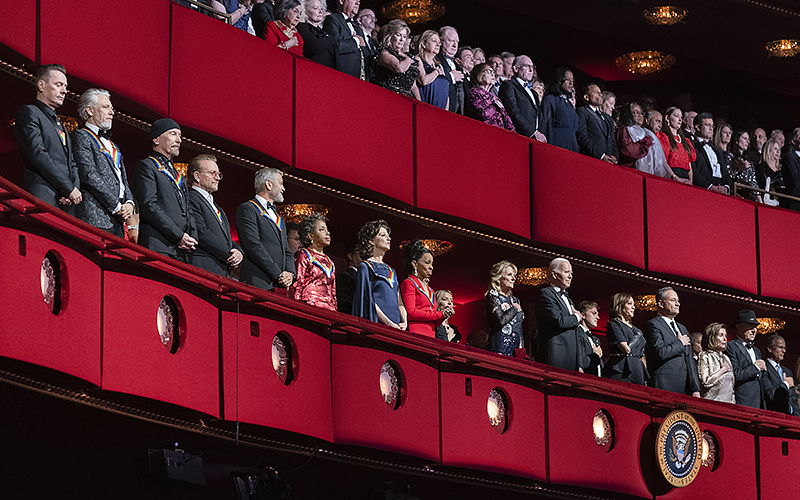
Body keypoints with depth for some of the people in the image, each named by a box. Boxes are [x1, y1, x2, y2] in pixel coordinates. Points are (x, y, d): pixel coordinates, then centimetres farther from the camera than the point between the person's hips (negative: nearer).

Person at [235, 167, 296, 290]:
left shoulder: (279, 219, 28)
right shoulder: (247, 209, 1)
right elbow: (253, 246, -10)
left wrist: (290, 273, 2)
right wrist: (279, 275, -12)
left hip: (280, 285, 7)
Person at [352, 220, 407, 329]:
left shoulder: (391, 271, 23)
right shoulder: (365, 267, 2)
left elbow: (399, 302, 18)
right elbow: (369, 300, -9)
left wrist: (404, 322, -2)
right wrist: (388, 323, -17)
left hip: (396, 327, 6)